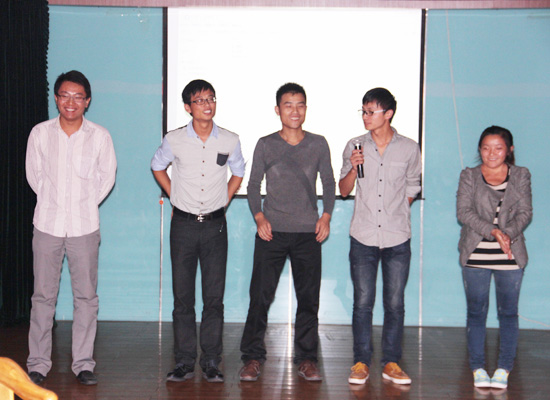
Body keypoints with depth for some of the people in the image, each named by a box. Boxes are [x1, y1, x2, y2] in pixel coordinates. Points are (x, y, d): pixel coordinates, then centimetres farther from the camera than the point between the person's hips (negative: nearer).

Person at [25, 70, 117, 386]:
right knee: (43, 295, 6)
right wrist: (53, 201, 12)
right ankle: (38, 363, 16)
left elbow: (107, 176, 9)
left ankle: (84, 363, 14)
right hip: (47, 224, 0)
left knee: (86, 296, 4)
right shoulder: (40, 133, -1)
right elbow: (34, 175, 10)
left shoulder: (100, 136, -3)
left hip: (84, 226, 0)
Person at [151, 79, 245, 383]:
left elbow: (238, 172, 18)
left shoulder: (230, 141, 0)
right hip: (183, 224, 0)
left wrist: (225, 200, 8)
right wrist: (174, 196, 8)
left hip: (215, 224, 0)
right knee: (182, 296, 3)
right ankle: (184, 363, 12)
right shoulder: (174, 140, -3)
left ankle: (211, 363, 11)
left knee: (214, 296, 2)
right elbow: (157, 166, 17)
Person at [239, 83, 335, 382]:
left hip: (308, 233, 1)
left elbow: (329, 183, 14)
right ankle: (252, 357, 8)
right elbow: (254, 185, 7)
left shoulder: (318, 144, 7)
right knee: (260, 295, -3)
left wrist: (326, 216, 0)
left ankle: (306, 358, 16)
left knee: (308, 298, 4)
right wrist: (259, 217, -7)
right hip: (271, 232, -1)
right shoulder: (265, 145, 4)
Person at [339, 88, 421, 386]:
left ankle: (391, 363, 15)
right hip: (363, 237, 0)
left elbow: (412, 190, 12)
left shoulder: (409, 149, 2)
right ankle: (361, 362, 13)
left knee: (395, 303, 4)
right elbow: (343, 190, 9)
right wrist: (353, 168, -8)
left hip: (397, 238, 0)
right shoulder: (355, 146, 4)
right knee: (362, 302, 3)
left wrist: (394, 213, 5)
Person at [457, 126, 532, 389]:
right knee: (476, 312, 4)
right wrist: (493, 231, -18)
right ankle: (478, 368, 12)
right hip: (476, 256, 0)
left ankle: (504, 368, 12)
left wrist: (508, 233, -19)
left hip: (510, 256, 1)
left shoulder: (521, 176, 9)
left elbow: (525, 212, 0)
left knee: (508, 312, 3)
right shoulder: (469, 176, 6)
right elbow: (463, 212, -6)